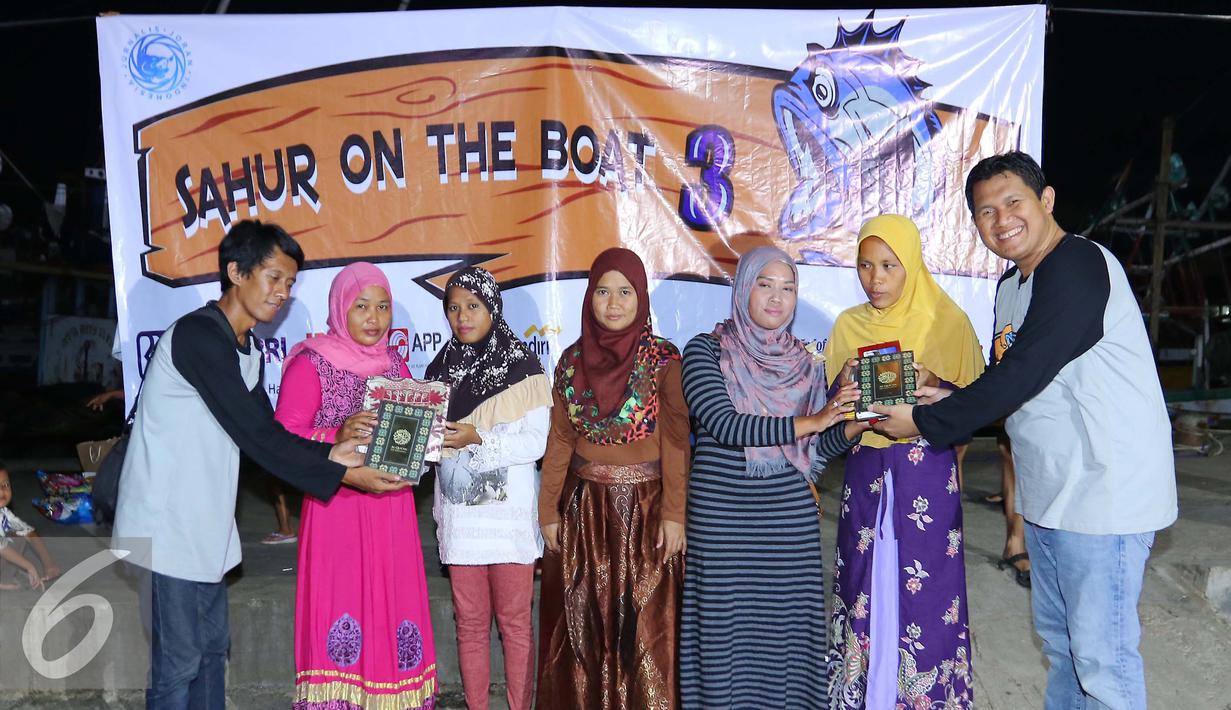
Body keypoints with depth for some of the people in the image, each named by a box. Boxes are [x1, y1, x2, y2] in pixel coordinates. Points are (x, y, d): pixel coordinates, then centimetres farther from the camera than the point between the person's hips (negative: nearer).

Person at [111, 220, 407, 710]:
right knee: (179, 665, 0)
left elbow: (266, 430, 10)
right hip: (167, 528, -9)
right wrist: (341, 476, -21)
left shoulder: (244, 348, 11)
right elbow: (255, 436, -24)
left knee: (212, 648, 17)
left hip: (204, 525, 9)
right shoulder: (199, 335, -20)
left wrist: (329, 454, -7)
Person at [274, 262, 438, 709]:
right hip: (336, 509, -4)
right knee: (340, 609, -4)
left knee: (394, 610, 5)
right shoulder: (311, 364, -3)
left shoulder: (396, 364, 13)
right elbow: (283, 441, -9)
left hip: (391, 511, 5)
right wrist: (338, 437, -24)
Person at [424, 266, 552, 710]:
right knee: (470, 622, 9)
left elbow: (536, 441, -9)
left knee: (514, 619, 3)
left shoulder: (522, 366, -3)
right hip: (459, 513, 4)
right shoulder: (441, 368, 11)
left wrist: (478, 439, -19)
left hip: (509, 513, -3)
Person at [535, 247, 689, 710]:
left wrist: (673, 513, -12)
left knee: (644, 620, 4)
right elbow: (559, 441, 6)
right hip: (584, 506, 3)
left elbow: (676, 442, -7)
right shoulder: (573, 360, 4)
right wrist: (549, 512, 4)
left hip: (643, 505, -3)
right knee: (583, 623, 11)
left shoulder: (663, 360, -6)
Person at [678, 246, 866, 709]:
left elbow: (819, 448, 8)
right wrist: (808, 422, -19)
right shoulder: (706, 350, -2)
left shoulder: (802, 361, 9)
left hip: (790, 515, 3)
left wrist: (857, 423, -11)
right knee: (728, 625, 3)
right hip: (722, 515, -3)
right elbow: (725, 425, -16)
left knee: (788, 620, 6)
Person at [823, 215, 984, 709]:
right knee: (866, 584, 6)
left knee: (925, 591, -1)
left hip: (928, 472, -3)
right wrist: (844, 385, -11)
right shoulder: (848, 325, 7)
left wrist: (933, 386, -21)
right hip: (865, 470, 3)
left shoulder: (946, 320, -3)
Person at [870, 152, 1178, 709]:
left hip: (1104, 494, -9)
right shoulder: (1011, 286, 13)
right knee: (1059, 642, 20)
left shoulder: (1078, 266, -18)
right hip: (1047, 495, 9)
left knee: (1101, 657, 1)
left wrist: (924, 423, -16)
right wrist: (950, 402, 0)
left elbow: (1022, 375, -24)